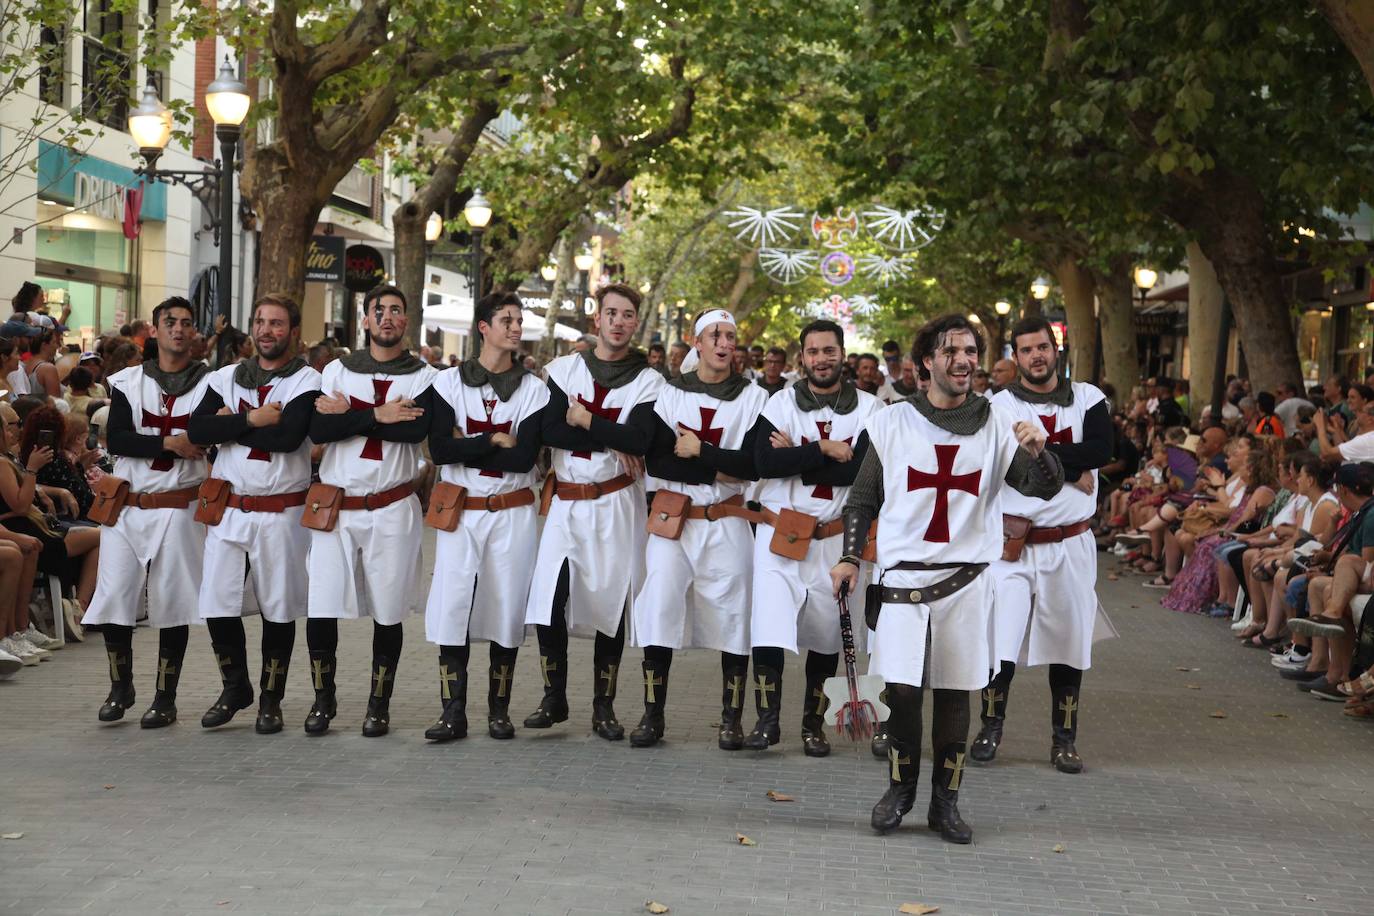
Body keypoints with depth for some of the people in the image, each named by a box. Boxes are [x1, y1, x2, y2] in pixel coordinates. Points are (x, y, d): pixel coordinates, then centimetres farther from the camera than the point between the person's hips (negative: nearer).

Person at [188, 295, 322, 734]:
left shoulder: (307, 382, -4)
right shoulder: (225, 377, 10)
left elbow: (289, 436, -21)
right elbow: (197, 428, -6)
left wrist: (230, 424, -12)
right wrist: (252, 421, -15)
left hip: (282, 512, -3)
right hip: (228, 509, 3)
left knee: (279, 609, 5)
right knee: (218, 604, 3)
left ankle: (271, 699, 18)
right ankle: (235, 688, 23)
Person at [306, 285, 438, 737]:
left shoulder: (425, 377, 3)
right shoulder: (337, 370, 8)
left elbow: (416, 430, -16)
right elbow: (318, 430, -7)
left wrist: (348, 414, -13)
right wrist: (378, 416, -17)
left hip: (393, 509, -1)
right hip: (335, 506, 1)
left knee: (388, 613, 4)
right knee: (320, 609, -4)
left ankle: (379, 705, 18)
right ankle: (323, 699, 14)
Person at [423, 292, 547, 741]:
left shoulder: (533, 390, 2)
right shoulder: (449, 382, 2)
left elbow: (525, 457, -11)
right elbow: (440, 450, -10)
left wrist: (466, 445, -10)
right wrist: (495, 441, -12)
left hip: (512, 513, 0)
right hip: (460, 512, 0)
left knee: (506, 607, 4)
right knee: (452, 606, -4)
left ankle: (499, 711, 15)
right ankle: (453, 712, 3)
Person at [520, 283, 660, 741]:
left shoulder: (648, 381, 2)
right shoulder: (564, 369, 6)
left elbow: (640, 439, -15)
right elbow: (550, 431, -8)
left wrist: (582, 419, -11)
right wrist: (611, 440, -13)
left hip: (617, 502, -1)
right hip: (566, 500, 1)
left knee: (611, 604, 3)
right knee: (549, 599, -7)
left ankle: (604, 707, 15)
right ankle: (554, 698, 10)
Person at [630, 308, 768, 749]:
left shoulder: (754, 398, 3)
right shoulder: (669, 392, 5)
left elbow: (753, 464, -8)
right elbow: (656, 461, -5)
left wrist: (698, 451, -12)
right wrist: (718, 469, -13)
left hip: (727, 522, 0)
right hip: (671, 518, 0)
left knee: (733, 616, 0)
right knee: (659, 608, -7)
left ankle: (732, 719, 11)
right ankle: (652, 715, 2)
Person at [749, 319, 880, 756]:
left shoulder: (869, 408, -1)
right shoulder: (781, 403, 0)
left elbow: (867, 470, -16)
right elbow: (764, 462, -15)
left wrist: (796, 459, -14)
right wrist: (826, 450, -17)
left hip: (835, 536, 1)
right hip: (780, 533, -1)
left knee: (826, 631, 8)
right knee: (770, 623, -11)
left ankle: (813, 724, 21)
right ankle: (767, 720, -2)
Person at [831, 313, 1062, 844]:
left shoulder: (998, 426, 5)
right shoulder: (891, 423, 5)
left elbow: (1044, 490, 2)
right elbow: (863, 498, 11)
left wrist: (1037, 453, -18)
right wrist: (850, 557, 2)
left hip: (967, 576, 1)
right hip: (903, 574, 0)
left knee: (955, 693, 4)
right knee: (901, 688, -4)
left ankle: (945, 802, 15)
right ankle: (900, 789, 17)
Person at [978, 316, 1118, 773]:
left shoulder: (1088, 398, 5)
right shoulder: (999, 405, -2)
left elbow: (1102, 449, -12)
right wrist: (1071, 468, -13)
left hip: (1070, 543, 2)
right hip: (1012, 542, -2)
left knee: (1069, 639, 8)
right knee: (1001, 636, -3)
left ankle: (1064, 739, 19)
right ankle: (991, 727, 16)